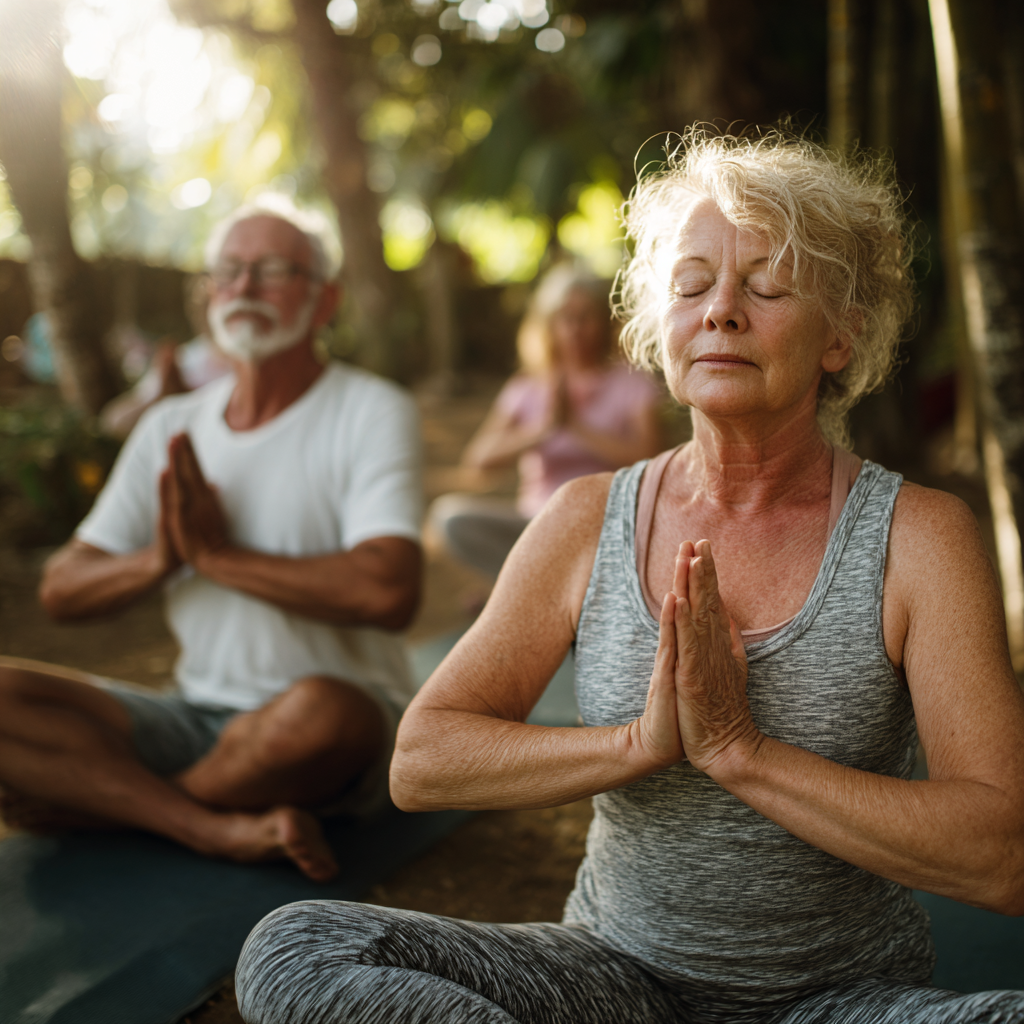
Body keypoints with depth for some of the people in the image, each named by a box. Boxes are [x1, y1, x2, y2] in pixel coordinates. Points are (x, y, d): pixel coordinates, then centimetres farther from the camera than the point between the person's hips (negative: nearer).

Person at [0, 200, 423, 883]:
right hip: (198, 719, 4)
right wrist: (156, 560, -15)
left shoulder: (373, 412, -7)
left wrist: (216, 555, -16)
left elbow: (389, 593, -23)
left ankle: (89, 802, -11)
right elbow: (61, 591, 7)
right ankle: (226, 830, -27)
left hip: (348, 737, -4)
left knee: (321, 710, -39)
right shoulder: (172, 428, 9)